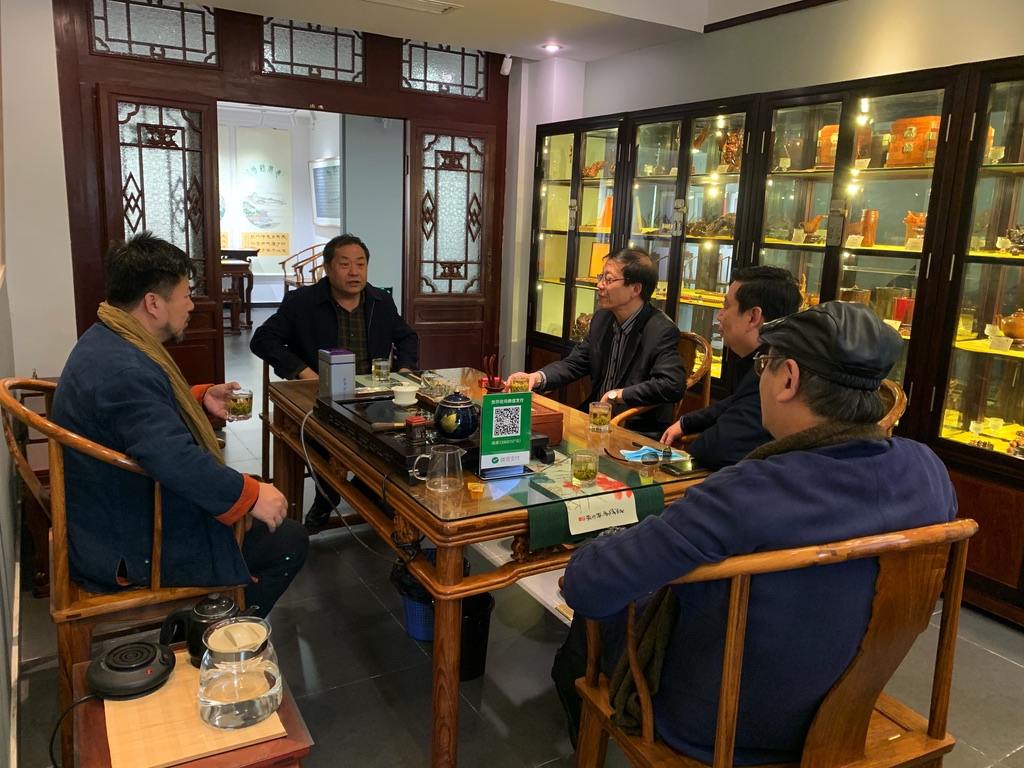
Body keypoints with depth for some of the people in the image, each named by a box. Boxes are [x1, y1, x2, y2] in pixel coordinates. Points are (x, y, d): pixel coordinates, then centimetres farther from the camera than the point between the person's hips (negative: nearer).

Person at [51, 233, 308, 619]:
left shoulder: (104, 341, 5)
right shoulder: (125, 371, -31)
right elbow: (177, 462, -40)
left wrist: (201, 398, 6)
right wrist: (251, 494, -27)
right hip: (129, 551, -11)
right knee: (288, 541, -3)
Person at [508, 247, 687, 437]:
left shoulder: (662, 331, -17)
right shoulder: (601, 318, 5)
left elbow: (673, 385, -28)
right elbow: (575, 364, 9)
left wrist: (616, 395, -19)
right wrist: (537, 377, -11)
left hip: (638, 433, -7)